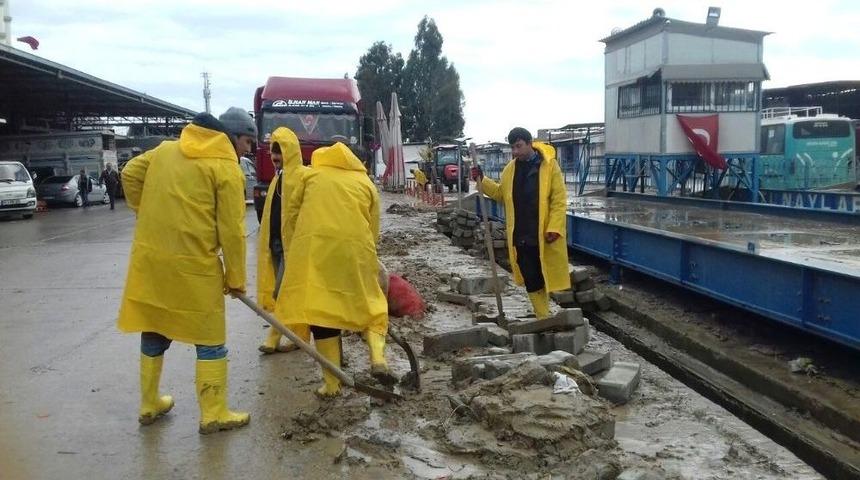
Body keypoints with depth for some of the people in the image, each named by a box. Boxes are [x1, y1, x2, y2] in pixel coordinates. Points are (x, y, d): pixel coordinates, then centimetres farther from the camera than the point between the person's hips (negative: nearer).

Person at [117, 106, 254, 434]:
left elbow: (130, 173, 15)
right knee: (210, 341, 6)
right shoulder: (226, 167, -7)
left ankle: (149, 405, 32)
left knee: (153, 331, 19)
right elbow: (231, 230, -9)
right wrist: (236, 278, -1)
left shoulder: (166, 149, 12)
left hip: (149, 255, 7)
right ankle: (213, 414, 12)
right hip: (193, 264, -6)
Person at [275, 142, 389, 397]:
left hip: (313, 247, -1)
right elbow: (373, 229, 18)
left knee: (320, 308, 5)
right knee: (368, 301, 19)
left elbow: (290, 216, 16)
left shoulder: (312, 175, 23)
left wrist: (292, 253, 21)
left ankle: (332, 382, 8)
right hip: (354, 247, 1)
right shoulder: (366, 183, 24)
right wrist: (368, 259, 28)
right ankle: (377, 356, -1)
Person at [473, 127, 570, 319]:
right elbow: (501, 193, 20)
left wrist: (554, 228, -17)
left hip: (544, 235, -4)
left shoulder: (549, 165, -7)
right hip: (521, 235, 4)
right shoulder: (510, 168, 8)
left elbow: (559, 200, -9)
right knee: (531, 280, 8)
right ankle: (543, 320, 19)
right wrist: (483, 181, 6)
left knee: (546, 276, 5)